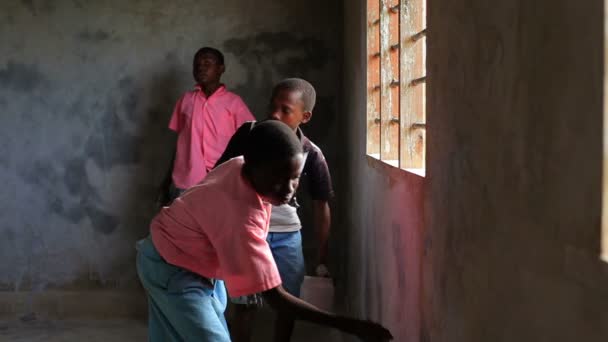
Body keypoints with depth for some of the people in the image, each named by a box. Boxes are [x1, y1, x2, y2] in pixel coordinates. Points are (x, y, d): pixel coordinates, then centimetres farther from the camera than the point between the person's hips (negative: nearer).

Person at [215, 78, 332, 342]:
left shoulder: (312, 156, -11)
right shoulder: (249, 134, -13)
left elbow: (321, 206, -1)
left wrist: (322, 259, 1)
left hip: (287, 235, 1)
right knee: (245, 304, 1)